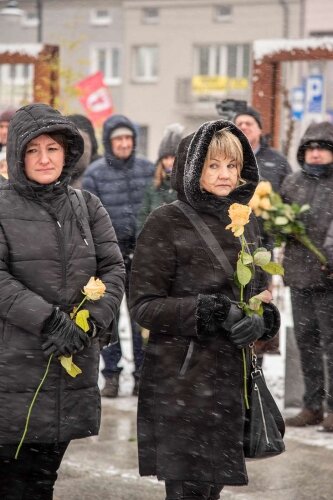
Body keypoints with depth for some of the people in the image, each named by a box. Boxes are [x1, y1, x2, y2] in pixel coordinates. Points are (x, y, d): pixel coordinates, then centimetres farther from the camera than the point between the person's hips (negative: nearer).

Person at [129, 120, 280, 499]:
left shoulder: (244, 222, 12)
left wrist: (262, 319, -4)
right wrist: (213, 312, -22)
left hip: (232, 378, 6)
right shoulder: (165, 224, -7)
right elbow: (143, 305, -10)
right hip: (181, 382, -6)